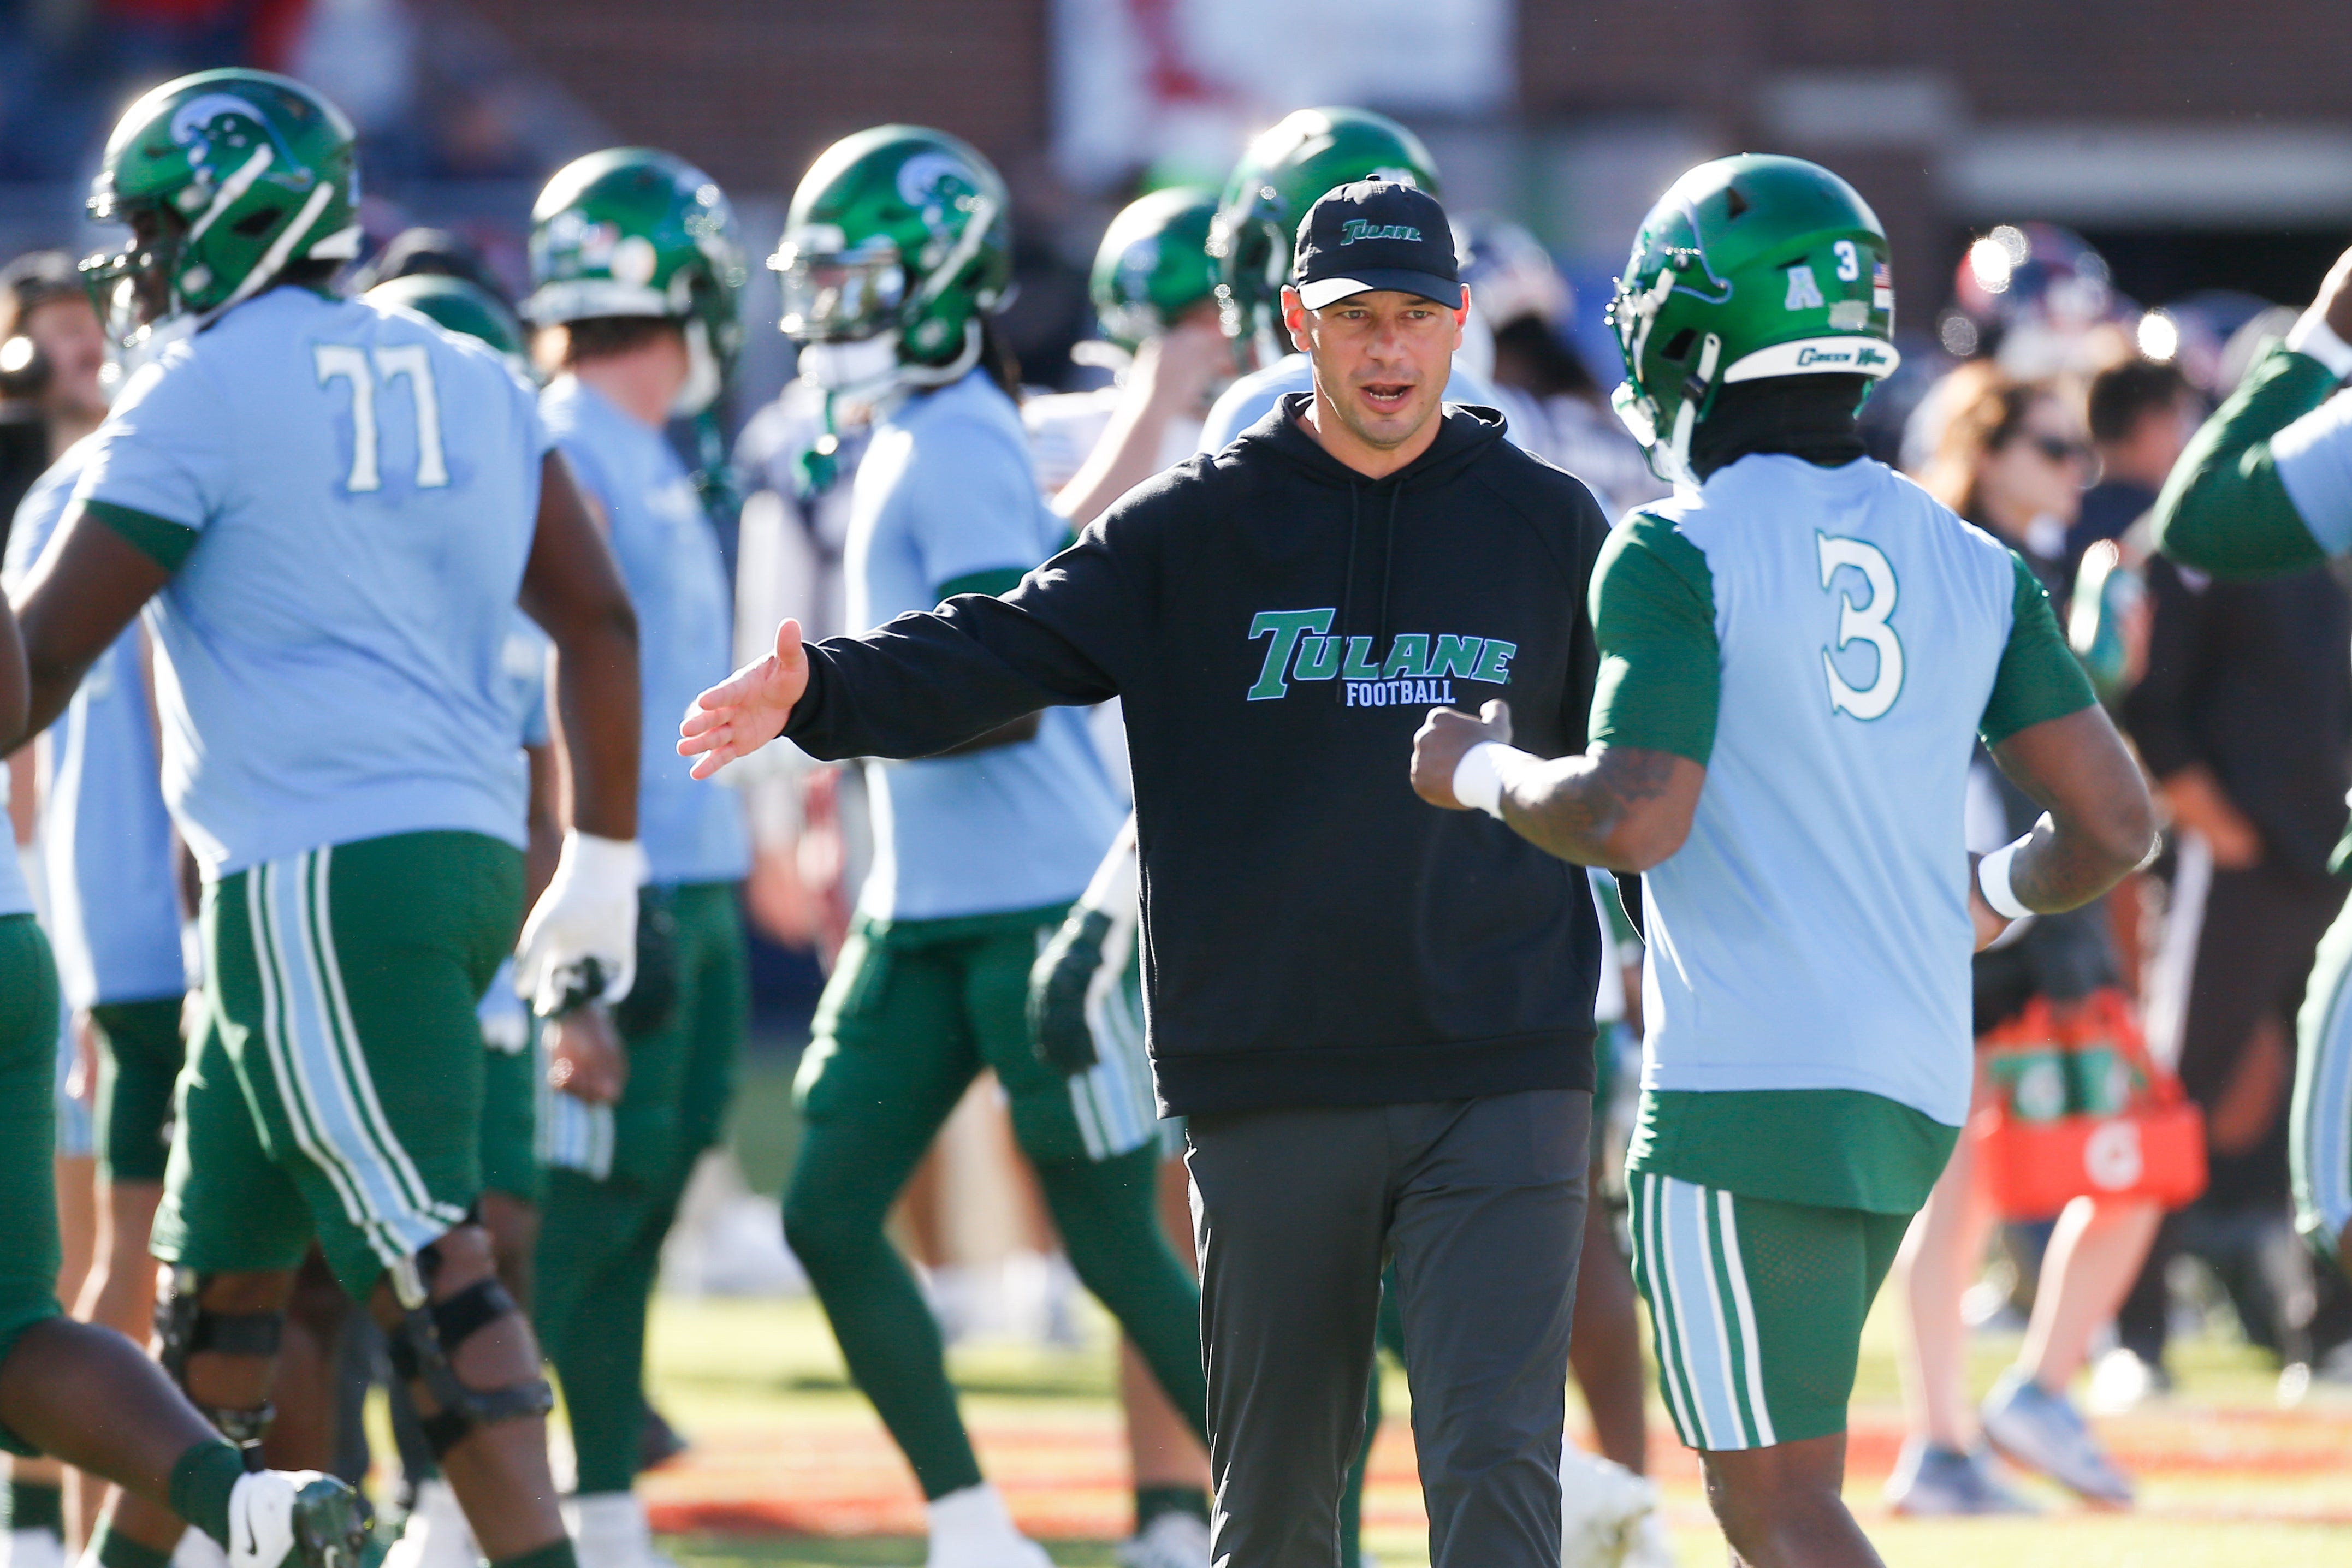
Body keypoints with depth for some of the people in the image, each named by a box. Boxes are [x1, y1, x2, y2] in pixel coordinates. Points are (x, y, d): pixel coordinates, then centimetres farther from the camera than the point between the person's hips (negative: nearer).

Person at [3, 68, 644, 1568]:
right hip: (465, 848, 8)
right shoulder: (464, 379, 14)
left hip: (322, 881, -8)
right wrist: (604, 865, 18)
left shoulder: (200, 395, -7)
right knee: (220, 1263, 16)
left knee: (427, 1258, -12)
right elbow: (600, 620, 13)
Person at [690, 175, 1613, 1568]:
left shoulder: (1547, 526, 7)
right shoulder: (1196, 530, 4)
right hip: (1273, 1082, 1)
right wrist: (819, 692, -22)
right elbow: (1001, 654, -5)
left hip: (1500, 1079, -1)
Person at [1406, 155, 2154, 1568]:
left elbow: (1630, 820, -20)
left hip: (1748, 1085, -7)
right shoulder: (1976, 567, 10)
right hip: (1915, 1086, 7)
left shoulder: (1680, 557, -10)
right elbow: (2113, 826, 8)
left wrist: (1482, 772, -1)